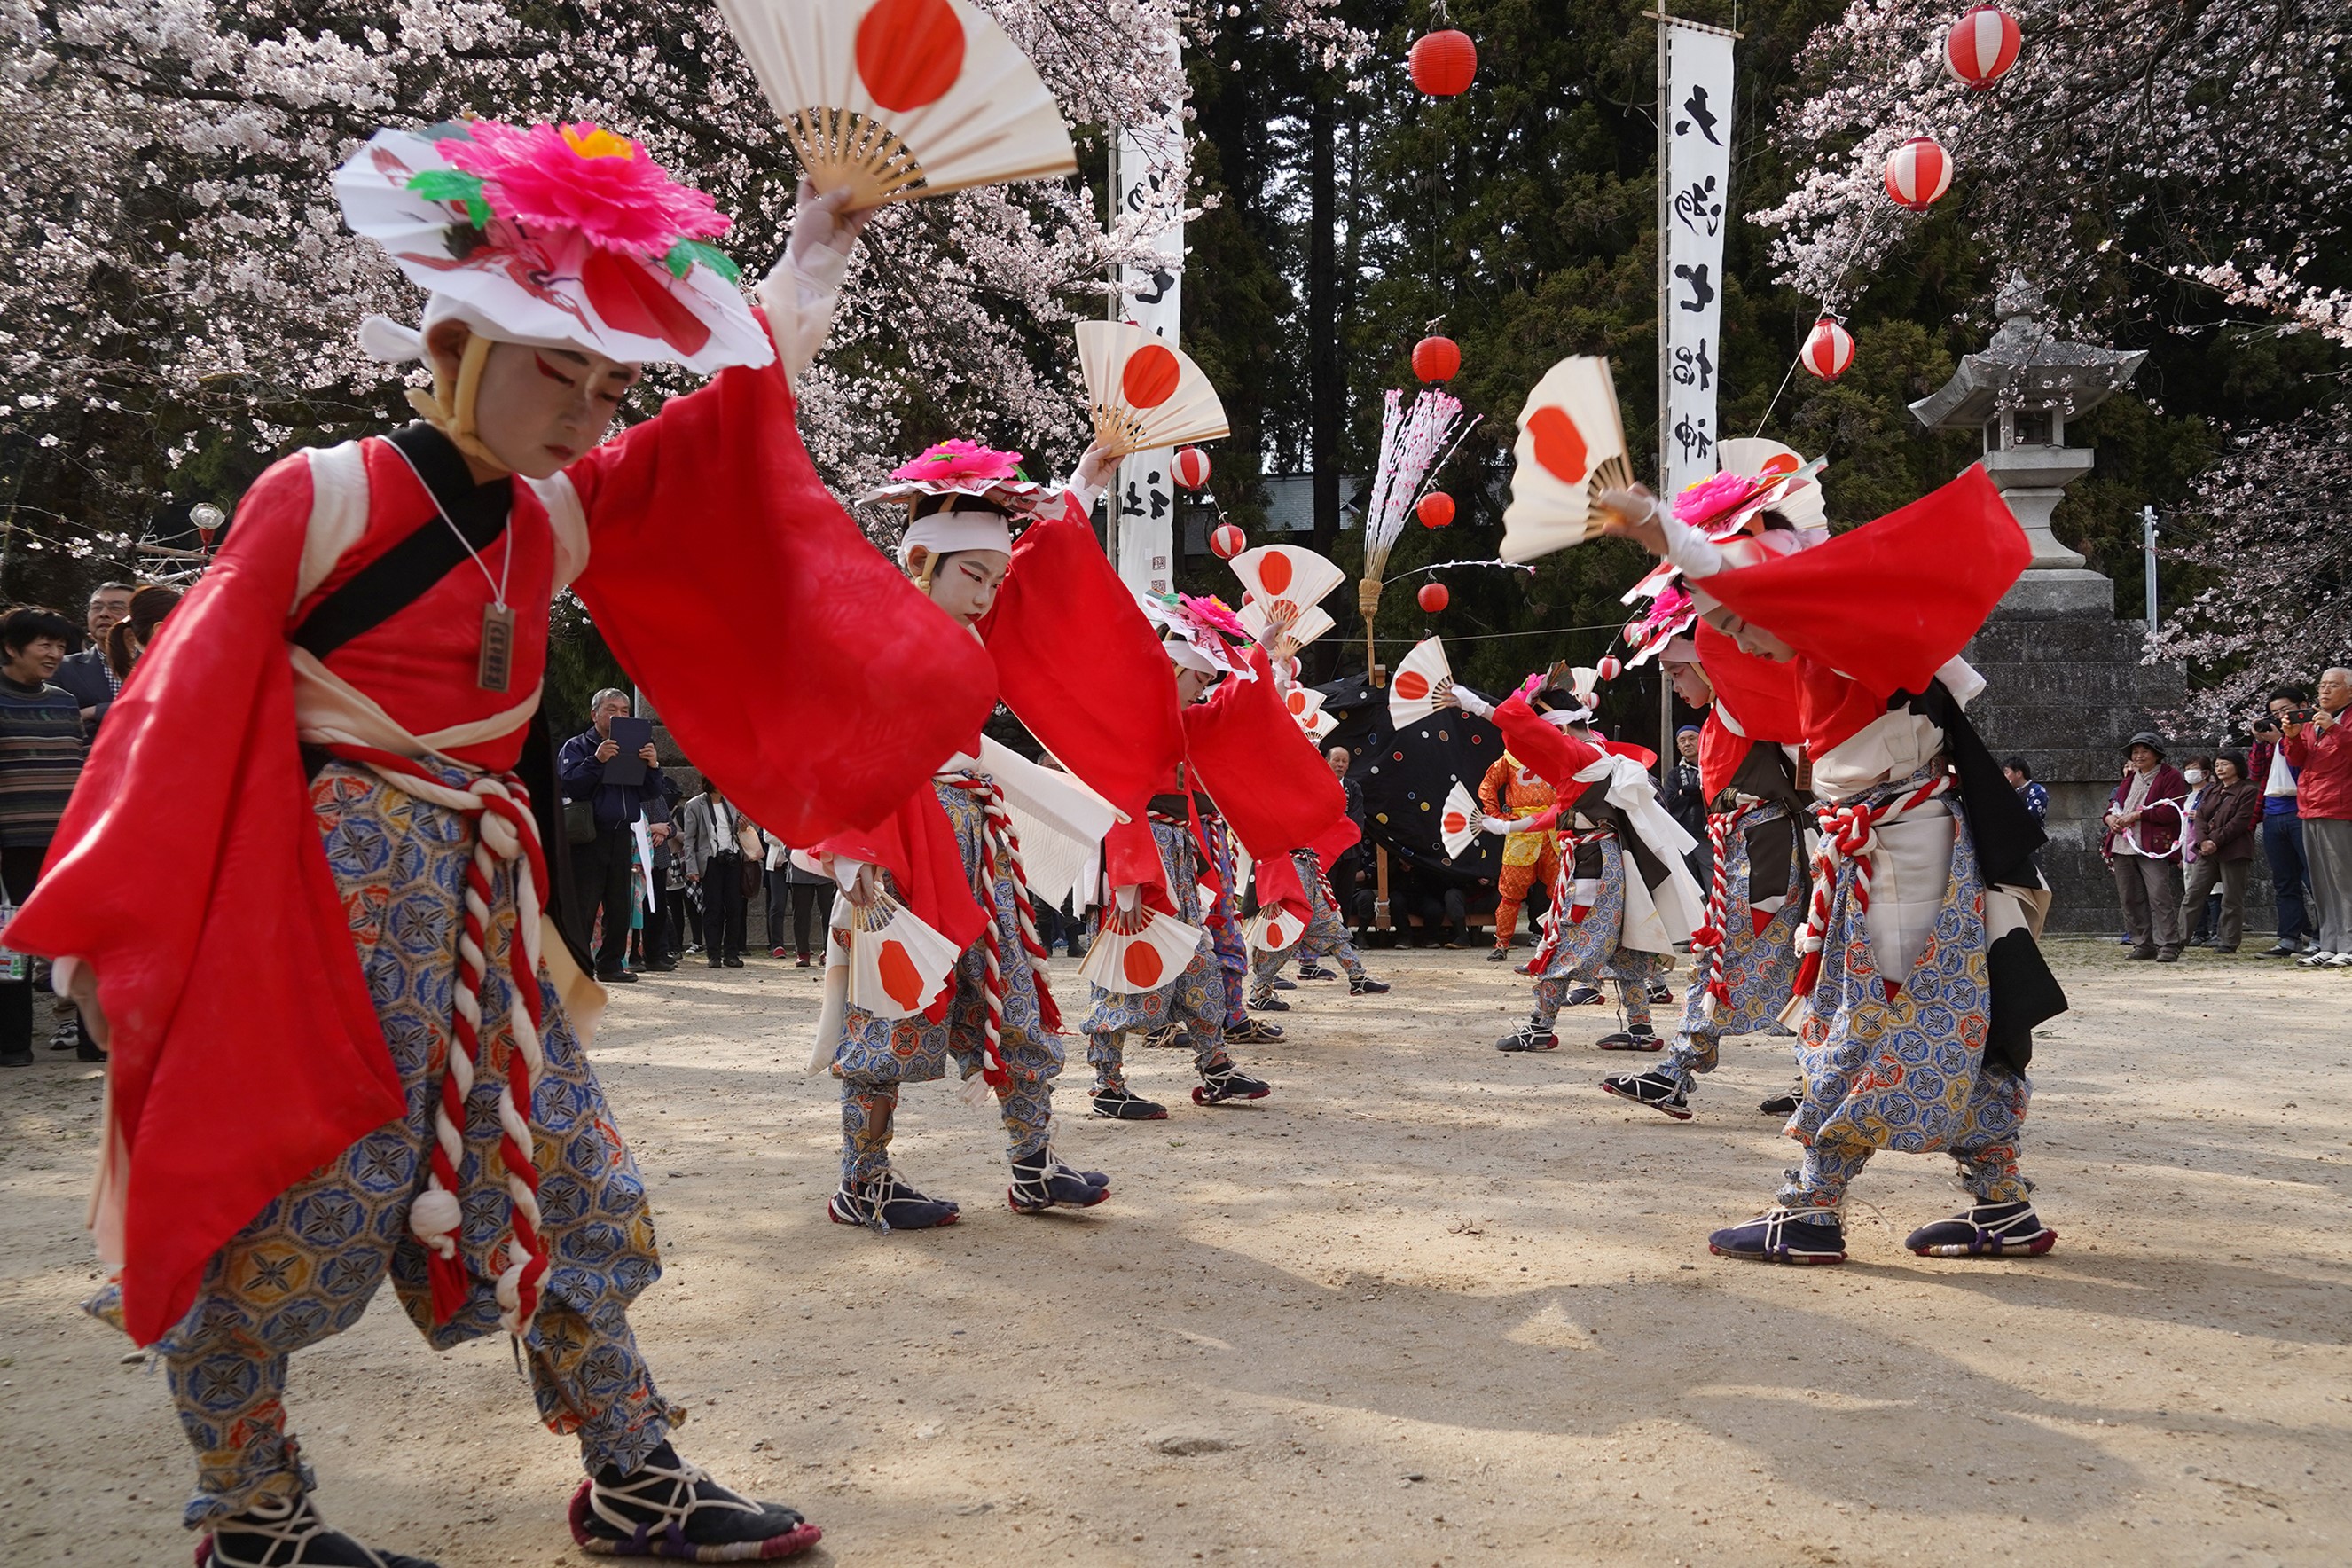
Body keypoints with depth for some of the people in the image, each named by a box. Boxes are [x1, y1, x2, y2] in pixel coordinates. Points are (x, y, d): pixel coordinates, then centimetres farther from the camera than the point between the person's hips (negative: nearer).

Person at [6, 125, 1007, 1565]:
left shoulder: (566, 521, 9)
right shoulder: (322, 498, -9)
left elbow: (729, 426, 16)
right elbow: (190, 697, -9)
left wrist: (812, 258, 14)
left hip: (490, 898, 7)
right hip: (335, 890, -7)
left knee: (561, 1170, 9)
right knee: (294, 1198, 0)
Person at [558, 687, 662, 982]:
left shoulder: (634, 748, 19)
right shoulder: (577, 746, 4)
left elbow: (650, 793, 13)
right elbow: (569, 784, -12)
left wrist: (652, 766, -6)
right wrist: (597, 761, -22)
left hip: (622, 836, 5)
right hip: (588, 837, -5)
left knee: (619, 906, 8)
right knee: (583, 906, -7)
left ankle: (611, 963, 16)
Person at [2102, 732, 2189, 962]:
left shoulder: (2170, 777, 0)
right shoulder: (2130, 778, 23)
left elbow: (2171, 811, -12)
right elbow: (2114, 804, 24)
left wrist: (2137, 815, -14)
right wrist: (2110, 817, 1)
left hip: (2153, 847, -7)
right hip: (2123, 846, 7)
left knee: (2160, 896, -13)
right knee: (2131, 898, 7)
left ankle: (2168, 947, -11)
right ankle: (2143, 944, 14)